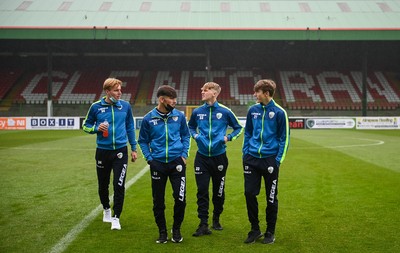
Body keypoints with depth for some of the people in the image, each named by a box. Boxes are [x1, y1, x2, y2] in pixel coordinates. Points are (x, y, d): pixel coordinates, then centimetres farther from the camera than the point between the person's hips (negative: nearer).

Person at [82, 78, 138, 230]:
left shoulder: (125, 106, -1)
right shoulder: (96, 107, -5)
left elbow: (130, 127, 10)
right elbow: (86, 126, 7)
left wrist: (133, 148, 10)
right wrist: (97, 128, -14)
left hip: (120, 151, -1)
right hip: (103, 151, 1)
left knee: (119, 185, -8)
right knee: (103, 185, 15)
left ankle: (116, 217, 4)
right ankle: (106, 209, 41)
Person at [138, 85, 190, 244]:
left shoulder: (179, 116, 0)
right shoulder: (148, 118, -3)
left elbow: (185, 136, 12)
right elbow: (143, 141, 8)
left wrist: (184, 154, 2)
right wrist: (149, 158, -2)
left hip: (177, 162, 0)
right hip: (158, 164, 0)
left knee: (180, 198, -5)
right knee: (158, 200, 7)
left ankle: (176, 229, 17)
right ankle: (162, 231, 24)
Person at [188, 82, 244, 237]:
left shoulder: (225, 111, -5)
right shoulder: (197, 112, 3)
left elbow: (238, 128, 8)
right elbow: (190, 127, 21)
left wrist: (228, 138, -7)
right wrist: (195, 135, 2)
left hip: (219, 157, -1)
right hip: (202, 157, 1)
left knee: (219, 191, 10)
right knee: (202, 191, -4)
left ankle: (216, 220, 29)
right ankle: (203, 225, 0)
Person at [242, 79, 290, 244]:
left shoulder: (279, 112, -8)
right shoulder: (253, 110, 4)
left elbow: (284, 138, -4)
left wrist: (279, 159, -9)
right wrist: (245, 152, 6)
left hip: (270, 160, -4)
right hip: (252, 158, 4)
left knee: (271, 197, 6)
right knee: (249, 193, 2)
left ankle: (270, 232, 20)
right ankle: (255, 229, 18)